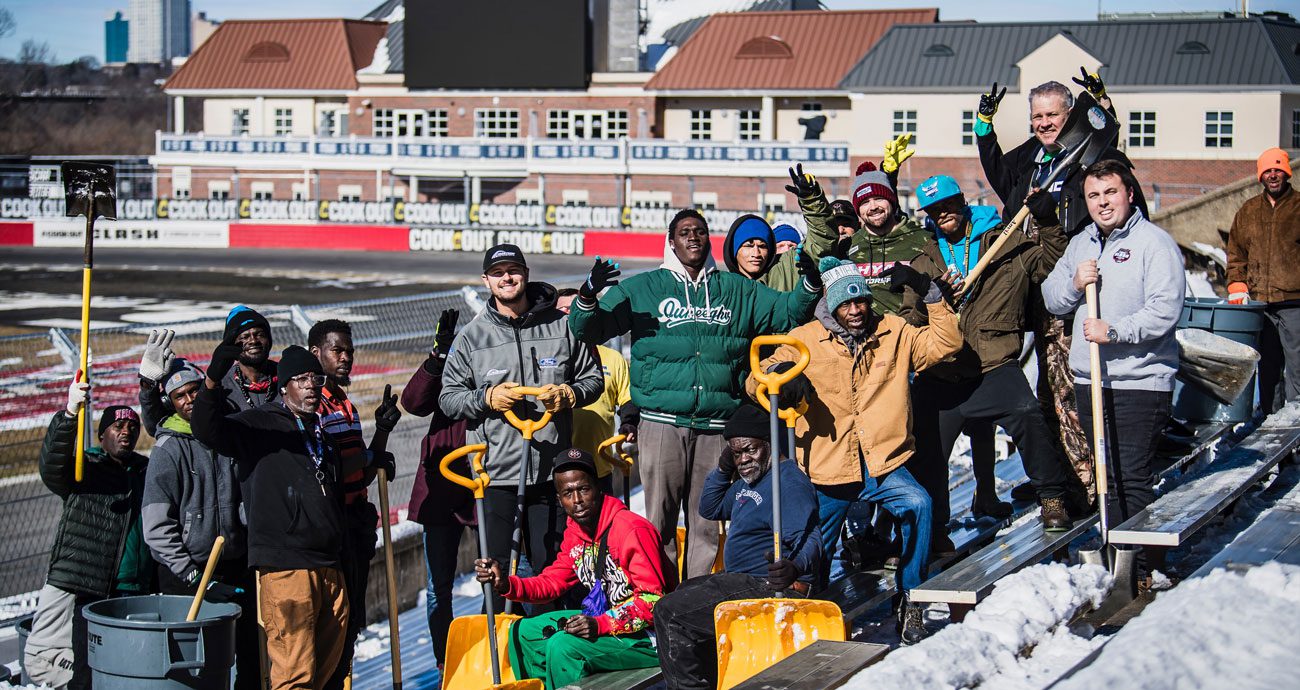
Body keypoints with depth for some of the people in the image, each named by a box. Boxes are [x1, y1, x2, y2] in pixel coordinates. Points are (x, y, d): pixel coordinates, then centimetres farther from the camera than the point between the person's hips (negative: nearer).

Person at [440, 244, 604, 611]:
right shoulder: (472, 336, 6)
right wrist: (487, 397, -11)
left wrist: (568, 395, -8)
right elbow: (448, 398, 7)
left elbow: (593, 378, 13)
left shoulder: (562, 325, 6)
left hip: (551, 471, 0)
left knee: (550, 565, 5)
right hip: (496, 474, 0)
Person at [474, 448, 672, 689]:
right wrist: (506, 584, -10)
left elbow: (653, 599, -23)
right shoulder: (575, 533, 6)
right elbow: (552, 582, 8)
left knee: (563, 646, -27)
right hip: (603, 619, 9)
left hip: (647, 636, -9)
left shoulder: (633, 530, -21)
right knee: (523, 633, 9)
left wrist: (600, 625, -32)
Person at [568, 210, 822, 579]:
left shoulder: (738, 290, 15)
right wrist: (589, 295, -13)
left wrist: (811, 286, -2)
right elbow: (587, 329, 8)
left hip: (717, 424, 2)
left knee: (708, 521, 5)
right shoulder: (643, 288, 10)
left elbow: (788, 312, 18)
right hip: (662, 421, -2)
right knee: (660, 518, -4)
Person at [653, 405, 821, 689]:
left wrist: (794, 568, -54)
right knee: (679, 594, 30)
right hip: (741, 580, 12)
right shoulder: (748, 480, 14)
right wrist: (723, 468, 9)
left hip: (769, 588, -12)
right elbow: (710, 509, 26)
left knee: (670, 613, -17)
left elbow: (810, 539, -31)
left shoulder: (790, 482, -19)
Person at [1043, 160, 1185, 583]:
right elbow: (1052, 300, 15)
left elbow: (1165, 310, -15)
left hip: (1140, 381, -6)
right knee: (1106, 473, 11)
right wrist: (1074, 283, -5)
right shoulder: (1080, 244, 16)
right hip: (1089, 379, 7)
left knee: (1131, 477, -8)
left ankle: (1137, 568, -4)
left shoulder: (1155, 243, -6)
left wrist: (1115, 331, -23)